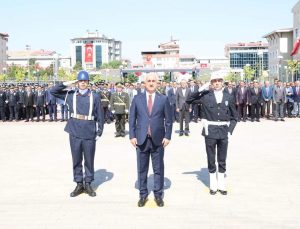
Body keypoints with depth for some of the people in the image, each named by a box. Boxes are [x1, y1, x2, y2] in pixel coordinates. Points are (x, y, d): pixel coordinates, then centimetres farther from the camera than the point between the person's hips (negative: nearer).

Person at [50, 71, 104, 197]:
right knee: (76, 160, 9)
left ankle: (88, 184, 21)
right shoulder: (71, 95, 5)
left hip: (89, 133, -1)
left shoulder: (95, 96, 0)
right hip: (75, 133, 1)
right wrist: (66, 84, -5)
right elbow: (53, 91, 6)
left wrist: (99, 132, -2)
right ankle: (79, 184, 21)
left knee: (89, 160, 8)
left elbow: (100, 116, 2)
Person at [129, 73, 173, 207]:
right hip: (141, 139, 1)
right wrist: (132, 136, -2)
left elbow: (168, 120, 3)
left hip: (158, 140, -1)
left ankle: (158, 195, 19)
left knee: (158, 169, 7)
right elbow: (132, 119, 6)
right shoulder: (137, 99, 5)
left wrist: (167, 136, -4)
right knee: (142, 169, 7)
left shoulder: (164, 99, 2)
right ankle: (143, 194, 20)